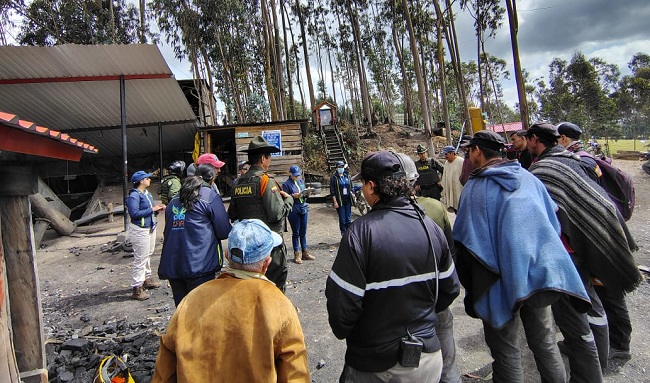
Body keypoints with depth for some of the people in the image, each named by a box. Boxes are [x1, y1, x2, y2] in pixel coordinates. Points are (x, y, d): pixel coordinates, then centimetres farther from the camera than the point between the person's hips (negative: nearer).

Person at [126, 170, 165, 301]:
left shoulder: (146, 193, 10)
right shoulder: (134, 195, -18)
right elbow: (134, 213, -26)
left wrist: (158, 208, -2)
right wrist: (152, 209, -23)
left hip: (150, 228, 10)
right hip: (140, 230, -10)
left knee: (148, 255, 21)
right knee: (140, 259, -6)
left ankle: (147, 279, 37)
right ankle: (137, 288, 1)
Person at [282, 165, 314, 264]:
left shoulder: (301, 181, 11)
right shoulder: (286, 184, -6)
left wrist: (305, 194, -5)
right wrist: (293, 196, -22)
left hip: (304, 209, 5)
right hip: (294, 211, -5)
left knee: (303, 233, 12)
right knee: (296, 233, 2)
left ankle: (305, 253, 21)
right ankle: (296, 254, 11)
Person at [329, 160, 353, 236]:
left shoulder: (347, 176, 8)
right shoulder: (333, 178, -3)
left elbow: (352, 187, 17)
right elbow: (332, 191, -6)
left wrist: (352, 193, 2)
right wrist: (335, 202, -11)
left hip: (348, 200, 4)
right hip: (340, 201, -4)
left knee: (349, 219, 7)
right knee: (342, 219, 0)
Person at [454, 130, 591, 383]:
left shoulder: (475, 187, -11)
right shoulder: (529, 178, 4)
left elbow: (465, 241, -12)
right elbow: (553, 222, 12)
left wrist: (471, 289, -2)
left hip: (504, 279, -5)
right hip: (542, 271, 5)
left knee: (506, 351, 10)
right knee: (545, 342, 22)